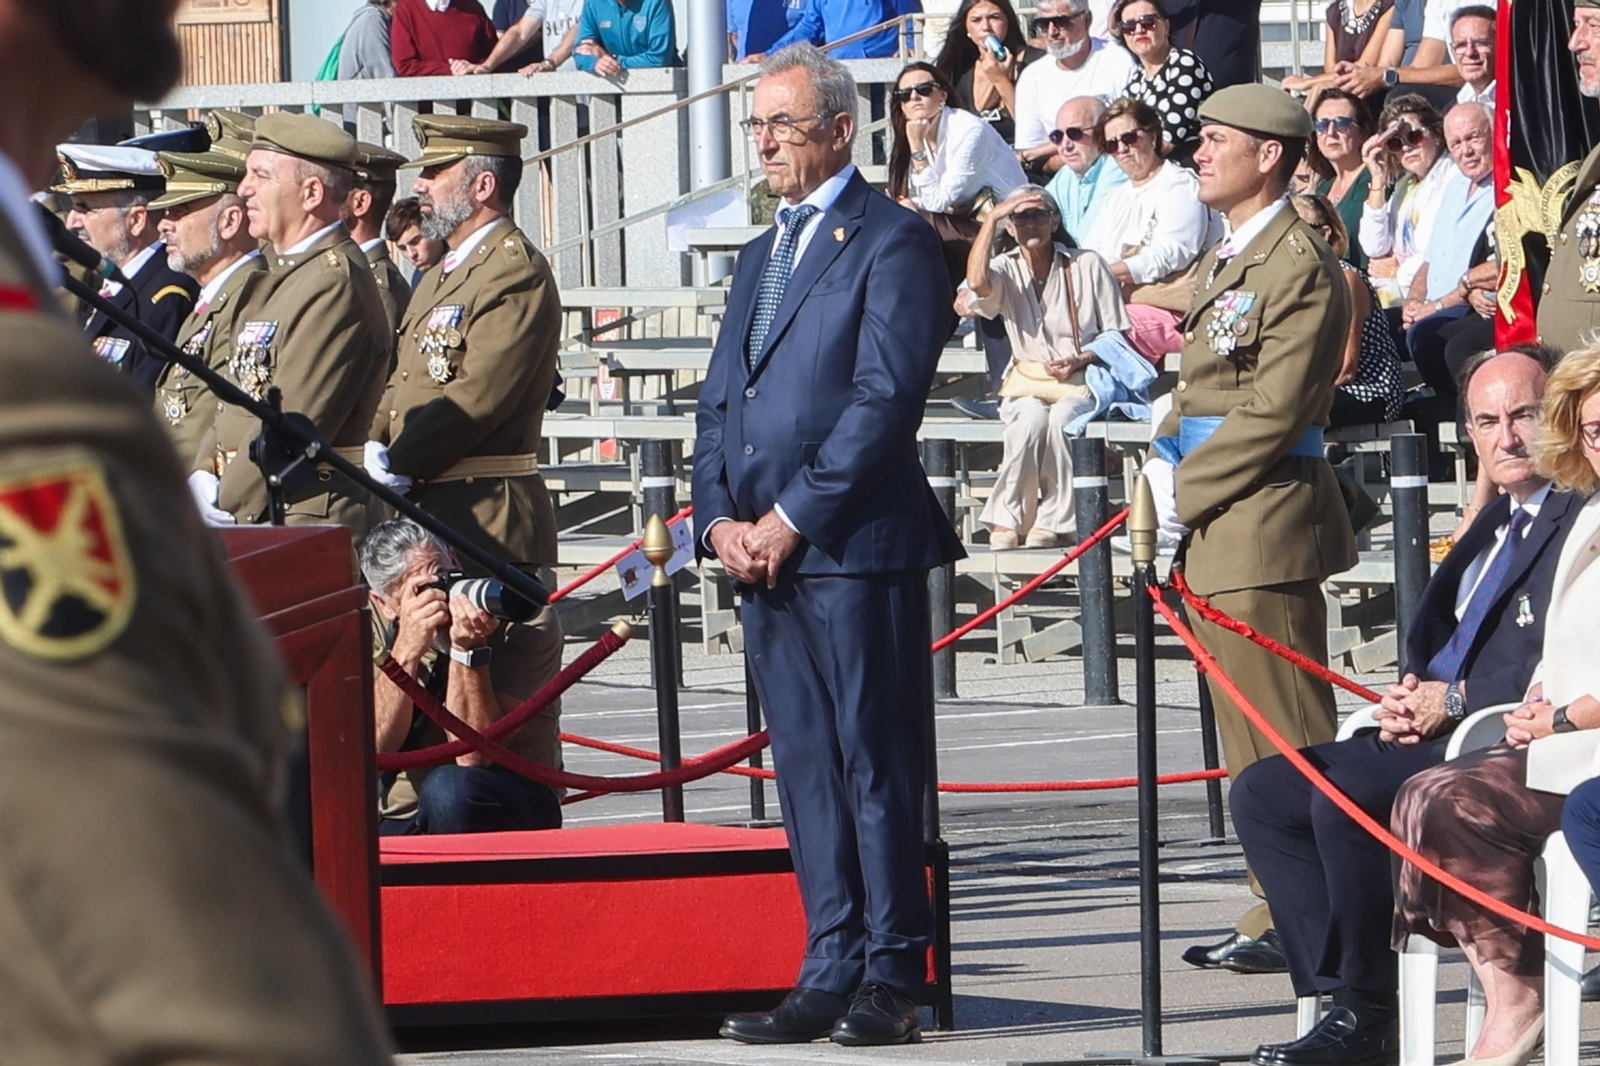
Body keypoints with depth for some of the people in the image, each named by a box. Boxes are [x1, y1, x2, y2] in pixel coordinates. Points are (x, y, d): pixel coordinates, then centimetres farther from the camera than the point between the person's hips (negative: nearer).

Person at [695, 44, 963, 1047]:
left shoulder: (894, 242, -4)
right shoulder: (762, 256, 22)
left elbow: (886, 396, -13)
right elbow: (722, 399, 20)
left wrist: (792, 517, -14)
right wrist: (720, 516, 3)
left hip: (856, 547, -8)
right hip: (764, 550, 8)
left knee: (875, 761, -5)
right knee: (807, 769, 7)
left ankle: (892, 978, -2)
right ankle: (831, 974, 9)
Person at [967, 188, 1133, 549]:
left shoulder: (1087, 266, 6)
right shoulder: (1007, 269, 8)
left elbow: (1117, 335, 6)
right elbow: (976, 281, -18)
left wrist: (1080, 360, -12)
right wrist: (992, 218, -11)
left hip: (1080, 383, -1)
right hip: (1026, 385, 1)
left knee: (1062, 418, -36)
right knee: (1031, 417, -35)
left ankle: (1053, 521, -27)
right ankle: (1007, 519, -25)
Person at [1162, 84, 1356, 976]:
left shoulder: (1300, 265, -13)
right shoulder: (1231, 257, 18)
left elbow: (1273, 411, -18)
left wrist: (1182, 491, -14)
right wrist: (1164, 458, 5)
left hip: (1265, 522, -10)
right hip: (1216, 531, 10)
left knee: (1286, 737, -6)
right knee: (1250, 737, 12)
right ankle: (1280, 911, 18)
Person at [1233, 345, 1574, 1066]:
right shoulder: (1497, 520, 22)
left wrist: (1455, 700, -16)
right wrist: (1411, 696, 3)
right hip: (1435, 729, 10)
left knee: (1345, 792, -29)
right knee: (1261, 794, 2)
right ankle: (1344, 1001, -6)